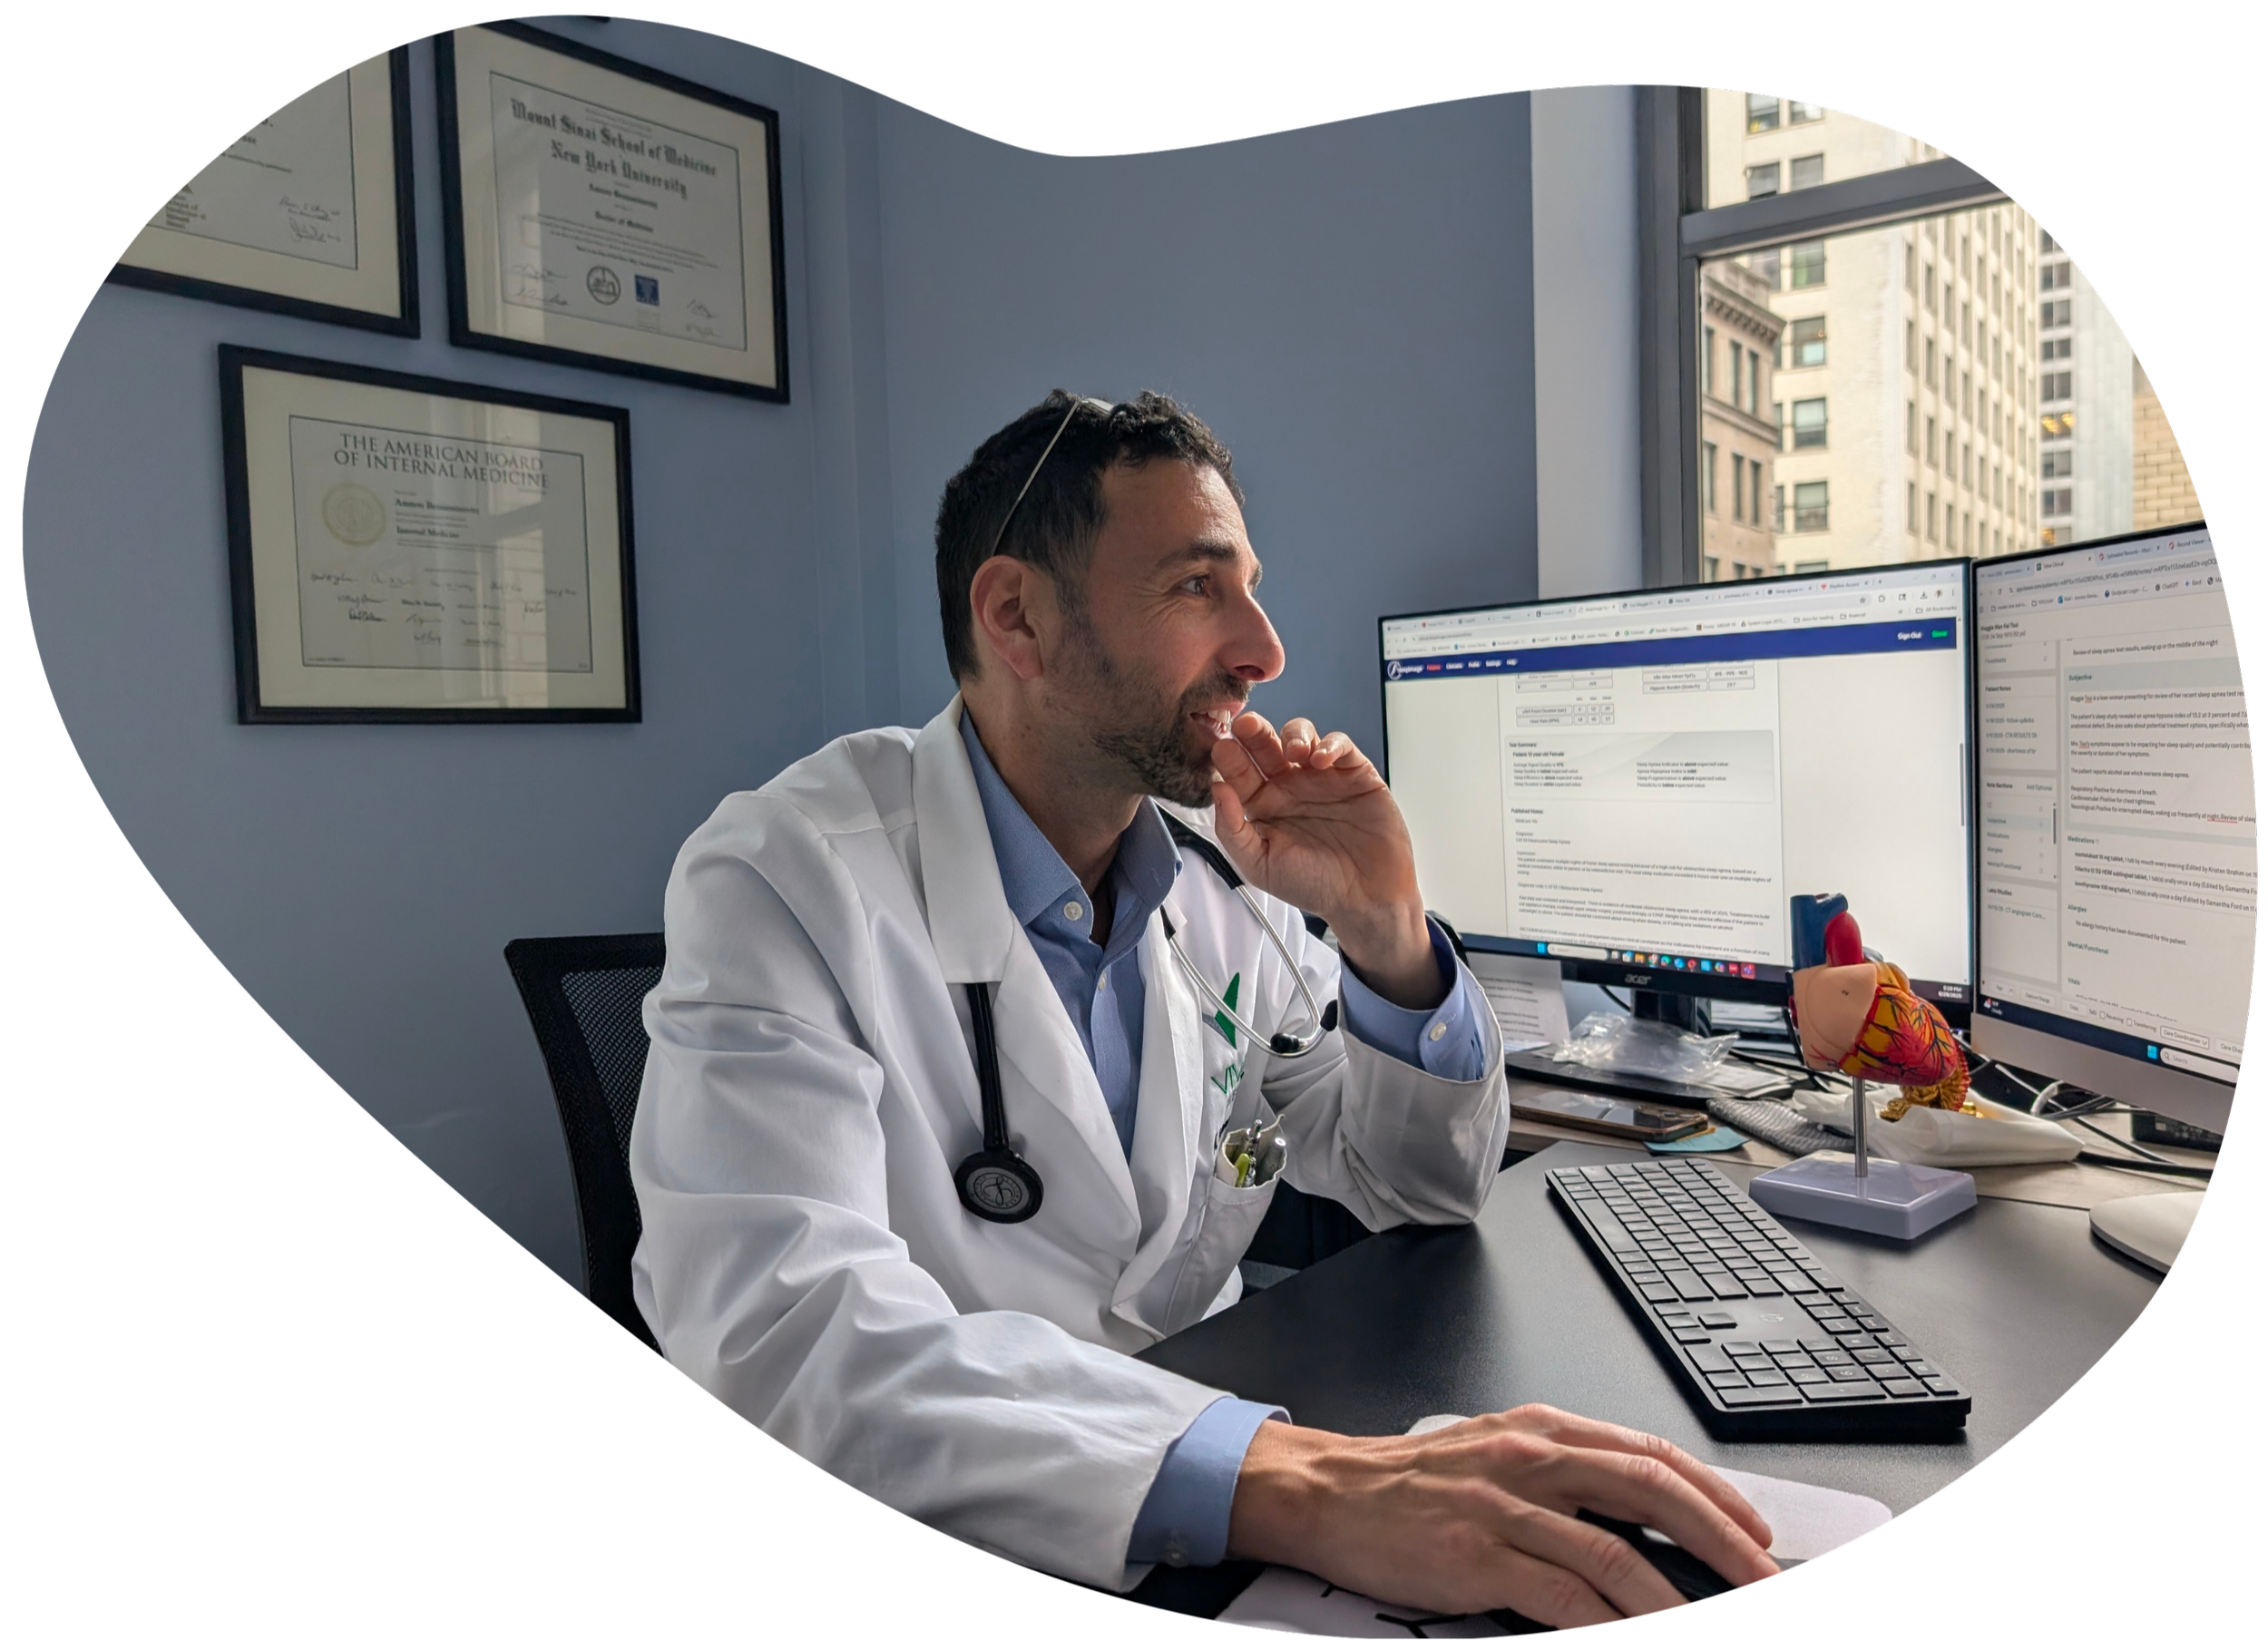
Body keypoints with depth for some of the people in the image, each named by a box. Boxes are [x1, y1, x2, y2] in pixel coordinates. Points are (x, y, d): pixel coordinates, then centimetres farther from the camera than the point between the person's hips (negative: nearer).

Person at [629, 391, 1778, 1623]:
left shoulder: (1218, 873, 0)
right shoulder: (786, 878, -17)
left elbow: (1428, 1188, 7)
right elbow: (782, 1329, -31)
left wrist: (1384, 935, -12)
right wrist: (1293, 1485, -41)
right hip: (911, 1545, -4)